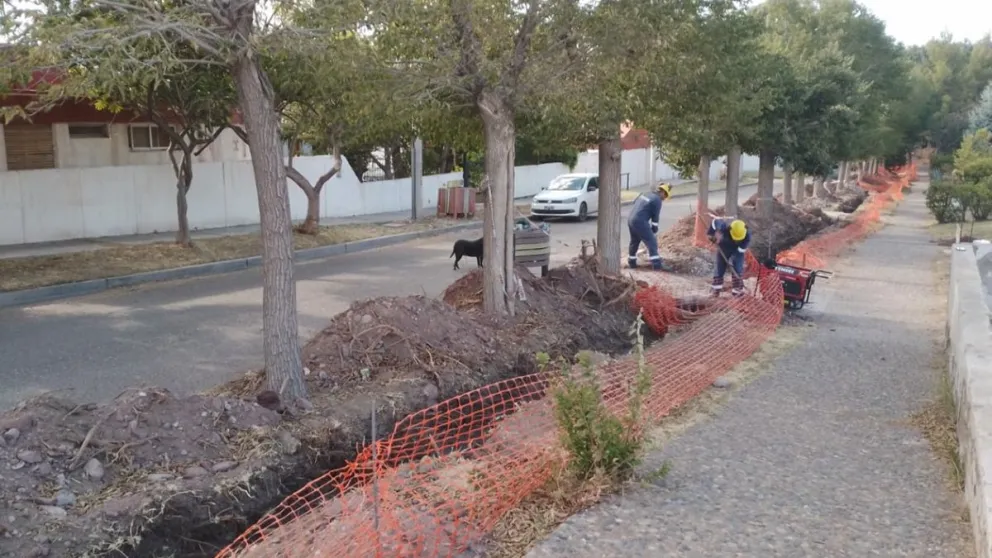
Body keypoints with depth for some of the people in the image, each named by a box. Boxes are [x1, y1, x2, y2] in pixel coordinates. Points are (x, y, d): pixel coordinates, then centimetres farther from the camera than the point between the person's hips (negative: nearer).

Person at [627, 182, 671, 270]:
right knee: (652, 242, -3)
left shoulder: (645, 194, 18)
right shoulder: (657, 200, -6)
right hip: (640, 222, -8)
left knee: (634, 241, 23)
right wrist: (654, 229, 11)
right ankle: (656, 265, -6)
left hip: (630, 219, 8)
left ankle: (632, 263, 30)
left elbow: (635, 203, 24)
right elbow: (655, 217, -3)